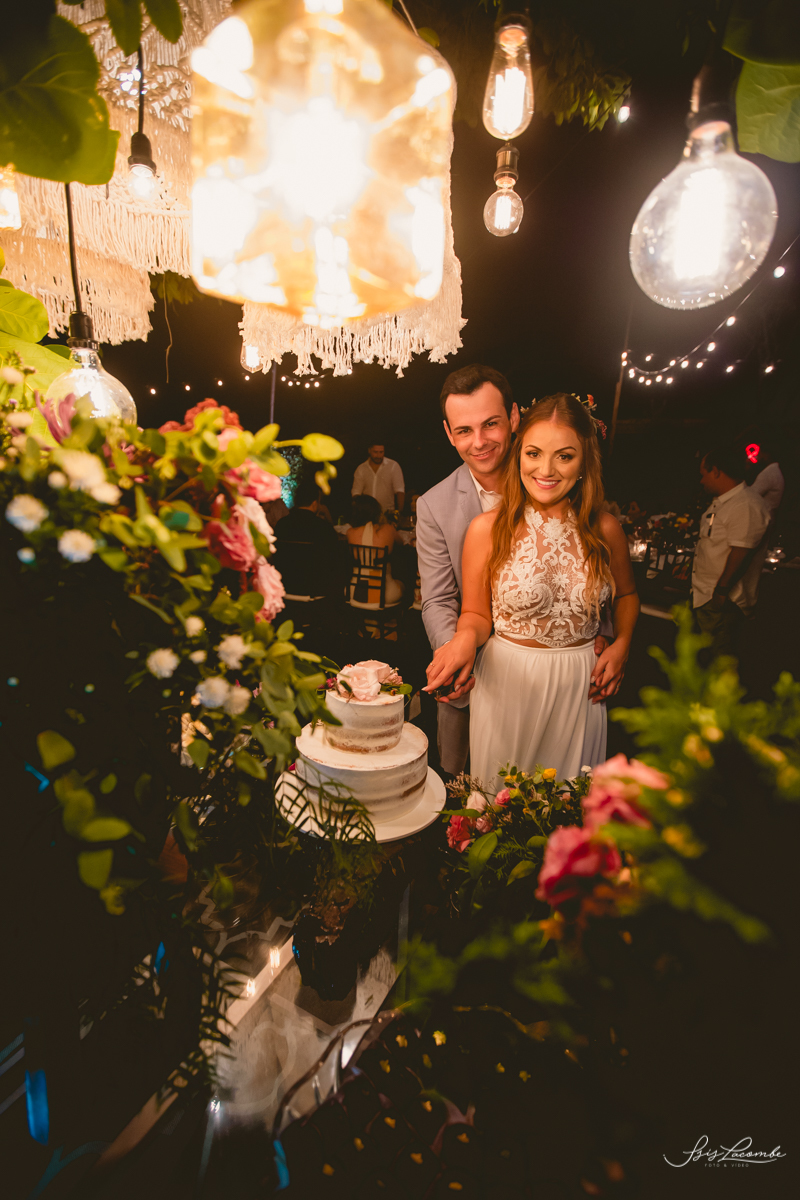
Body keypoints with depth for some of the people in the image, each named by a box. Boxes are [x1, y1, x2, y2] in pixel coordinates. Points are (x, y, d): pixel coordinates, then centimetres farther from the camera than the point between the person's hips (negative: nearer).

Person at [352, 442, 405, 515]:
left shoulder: (393, 466, 3)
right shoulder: (361, 469, 9)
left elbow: (400, 490, -2)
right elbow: (356, 492, 8)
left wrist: (400, 510, -13)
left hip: (387, 512, -1)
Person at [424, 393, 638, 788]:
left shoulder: (604, 529, -2)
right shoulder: (488, 528, -9)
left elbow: (626, 594, 16)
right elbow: (476, 614, -3)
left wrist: (622, 644, 1)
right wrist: (466, 637, -24)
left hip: (579, 686, 2)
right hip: (506, 682, -2)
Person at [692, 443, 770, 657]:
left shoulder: (747, 507, -22)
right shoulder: (721, 502, 13)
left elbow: (740, 555, -25)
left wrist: (721, 592, -22)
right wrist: (691, 566, 25)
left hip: (721, 602, -10)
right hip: (704, 597, 10)